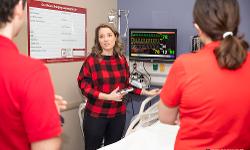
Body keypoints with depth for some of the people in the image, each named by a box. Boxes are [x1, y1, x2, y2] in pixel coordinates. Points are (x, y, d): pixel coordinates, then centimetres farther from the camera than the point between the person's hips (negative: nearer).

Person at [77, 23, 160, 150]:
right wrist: (108, 96, -19)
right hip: (96, 115, -4)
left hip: (118, 114, 4)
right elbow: (84, 86, -11)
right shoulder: (92, 60, -10)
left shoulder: (121, 59, 4)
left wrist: (146, 92, 9)